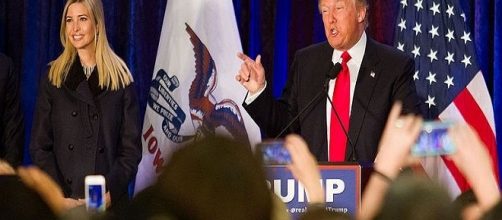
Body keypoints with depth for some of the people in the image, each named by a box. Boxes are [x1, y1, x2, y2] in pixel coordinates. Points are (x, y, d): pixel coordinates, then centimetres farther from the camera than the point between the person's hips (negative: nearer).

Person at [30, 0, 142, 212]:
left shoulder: (120, 78, 3)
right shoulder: (53, 78, 6)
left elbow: (131, 148, 1)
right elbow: (39, 146, 2)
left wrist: (109, 193, -13)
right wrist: (60, 198, -11)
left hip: (110, 200, -1)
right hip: (63, 202, 1)